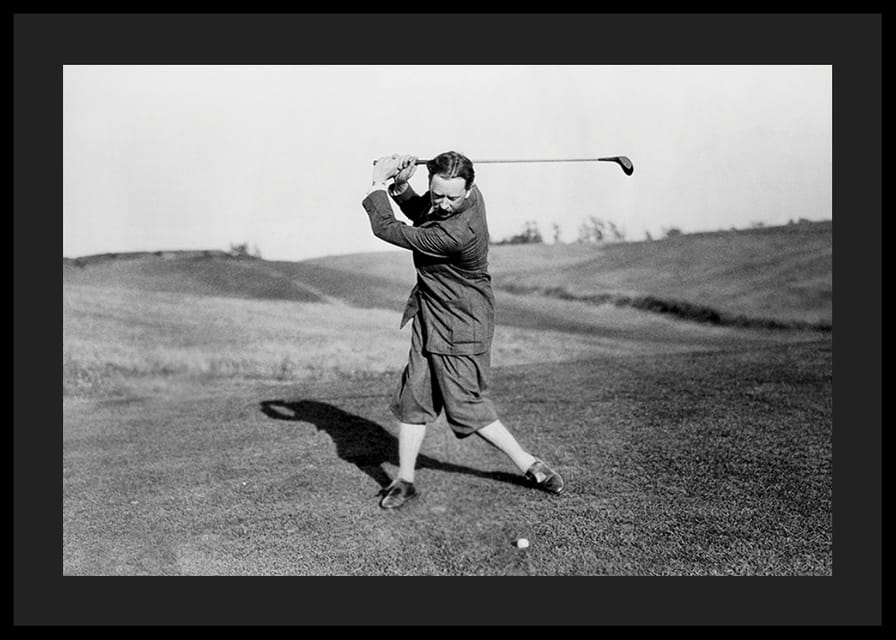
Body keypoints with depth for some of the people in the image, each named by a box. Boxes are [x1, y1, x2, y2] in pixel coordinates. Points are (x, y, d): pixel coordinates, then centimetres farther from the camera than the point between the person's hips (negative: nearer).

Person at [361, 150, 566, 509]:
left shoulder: (457, 234, -32)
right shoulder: (441, 203, -5)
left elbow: (387, 229, -24)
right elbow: (419, 214, 18)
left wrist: (379, 183, -11)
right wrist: (400, 184, -3)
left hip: (459, 327, -9)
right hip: (430, 319, 9)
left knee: (468, 407, -1)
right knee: (413, 400, 8)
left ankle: (529, 465, 18)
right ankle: (404, 480, 20)